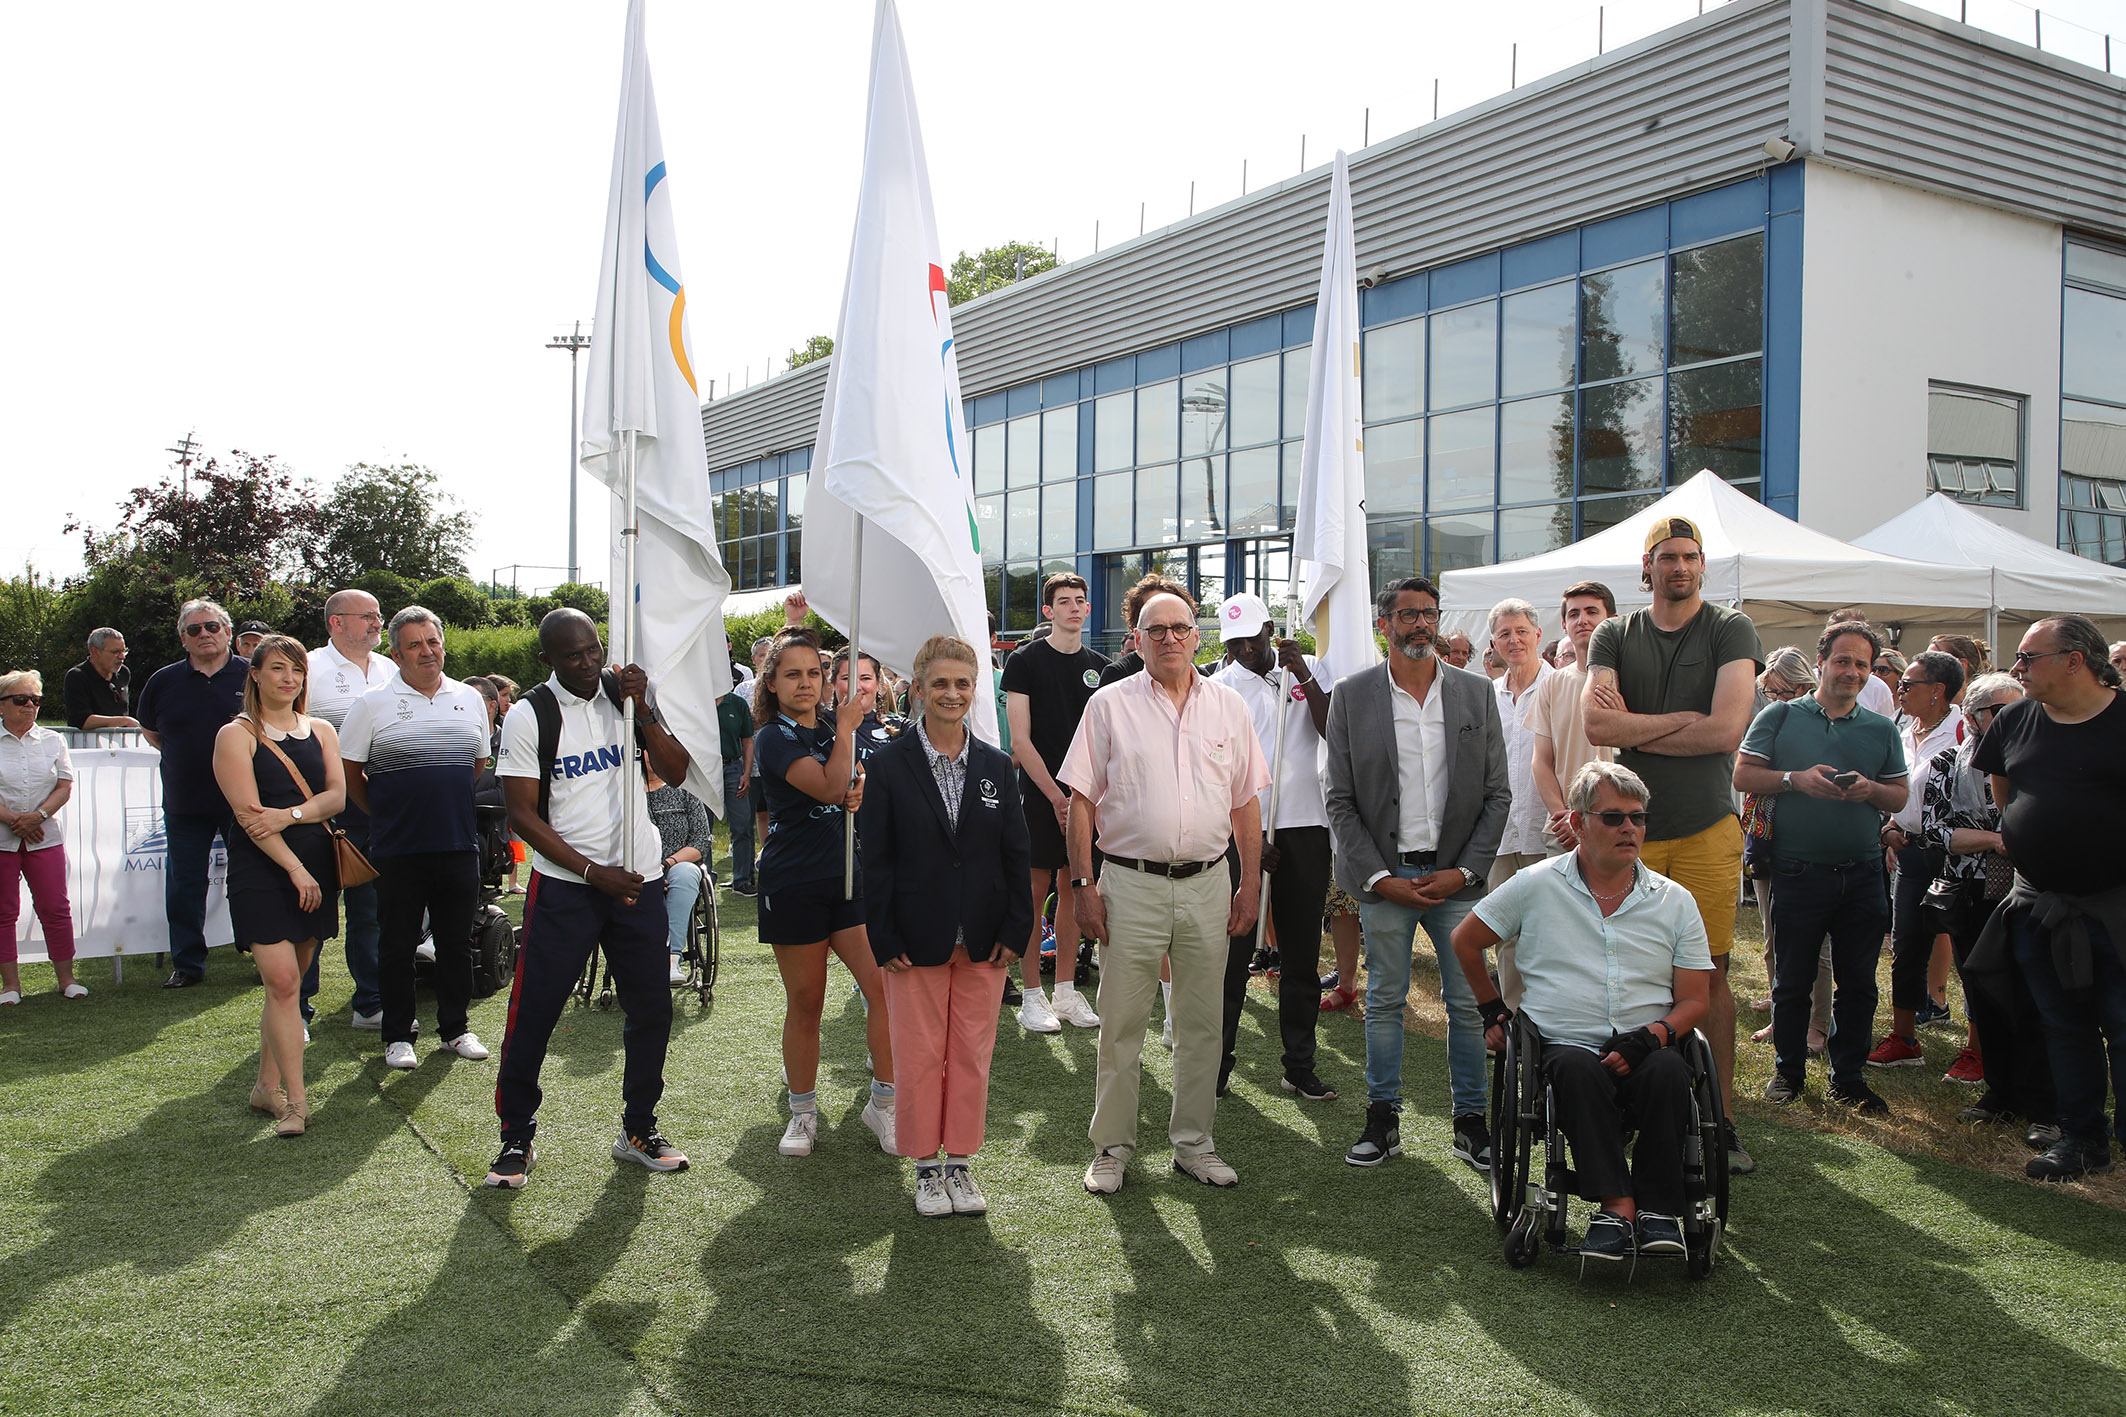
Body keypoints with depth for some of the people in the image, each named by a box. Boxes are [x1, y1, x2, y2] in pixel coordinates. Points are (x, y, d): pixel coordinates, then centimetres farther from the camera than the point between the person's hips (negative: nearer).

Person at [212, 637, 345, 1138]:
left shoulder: (320, 731, 13)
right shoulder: (236, 735, -2)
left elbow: (336, 795, 2)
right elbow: (247, 811, -10)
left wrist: (288, 815, -17)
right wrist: (294, 868, -15)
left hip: (315, 867, 5)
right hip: (261, 870, -5)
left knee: (289, 982, 9)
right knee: (281, 982, -11)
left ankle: (267, 1086, 20)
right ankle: (295, 1101, -8)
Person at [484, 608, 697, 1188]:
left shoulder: (626, 694, 4)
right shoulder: (529, 715, -6)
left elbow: (677, 772, -1)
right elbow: (523, 813, -8)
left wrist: (644, 711, -15)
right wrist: (593, 871, -14)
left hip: (640, 878, 4)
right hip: (563, 884, -3)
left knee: (652, 1008, 8)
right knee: (533, 1012, -3)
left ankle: (639, 1129, 24)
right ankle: (516, 1137, 15)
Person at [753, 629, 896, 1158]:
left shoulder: (833, 724, 10)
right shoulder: (773, 738, -7)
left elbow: (854, 784, 19)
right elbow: (829, 787, -19)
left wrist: (862, 790, -4)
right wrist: (847, 729, -11)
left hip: (850, 876, 4)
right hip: (794, 885, -4)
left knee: (886, 987, -8)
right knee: (805, 1001, 6)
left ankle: (883, 1103, 6)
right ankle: (803, 1111, 22)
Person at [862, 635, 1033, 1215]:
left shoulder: (996, 766, 5)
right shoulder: (890, 764, -3)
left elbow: (1017, 855, 6)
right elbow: (875, 857, -4)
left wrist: (1015, 929, -1)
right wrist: (884, 938, -9)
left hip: (984, 941, 2)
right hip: (916, 940, -2)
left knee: (972, 1056, 10)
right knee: (919, 1057, 6)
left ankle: (961, 1161, 25)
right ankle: (927, 1165, 23)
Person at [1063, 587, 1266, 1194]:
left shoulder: (1228, 707, 9)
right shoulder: (1110, 705, 1)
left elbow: (1246, 803, 12)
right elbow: (1081, 800, 0)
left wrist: (1251, 883, 7)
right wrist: (1083, 884, -6)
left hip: (1207, 885, 3)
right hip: (1130, 884, -3)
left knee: (1201, 1023, 10)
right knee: (1121, 1023, 3)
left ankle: (1194, 1143, 24)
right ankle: (1112, 1148, 16)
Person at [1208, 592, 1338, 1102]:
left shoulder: (1310, 669, 8)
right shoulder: (1218, 688, 2)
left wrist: (1304, 676, -13)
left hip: (1304, 828, 2)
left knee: (1302, 952, 7)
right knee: (1233, 948, -2)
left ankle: (1300, 1065, 16)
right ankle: (1218, 1059, 9)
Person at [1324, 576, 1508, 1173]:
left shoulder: (1476, 693, 5)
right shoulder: (1352, 696, 0)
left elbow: (1498, 793, 5)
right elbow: (1340, 800, 0)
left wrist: (1465, 871, -5)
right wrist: (1379, 877, -8)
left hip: (1457, 875, 1)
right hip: (1383, 875, -1)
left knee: (1468, 1002, 5)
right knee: (1384, 1001, 8)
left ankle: (1471, 1121, 19)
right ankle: (1383, 1119, 20)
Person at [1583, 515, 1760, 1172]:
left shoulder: (1730, 629, 3)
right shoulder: (1615, 636, 9)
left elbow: (1726, 729, -12)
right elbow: (1597, 725, -7)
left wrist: (1633, 727, -5)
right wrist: (1683, 720, -9)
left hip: (1706, 829, -1)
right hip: (1629, 828, 1)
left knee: (1709, 975, 2)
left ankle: (1721, 1119, 11)